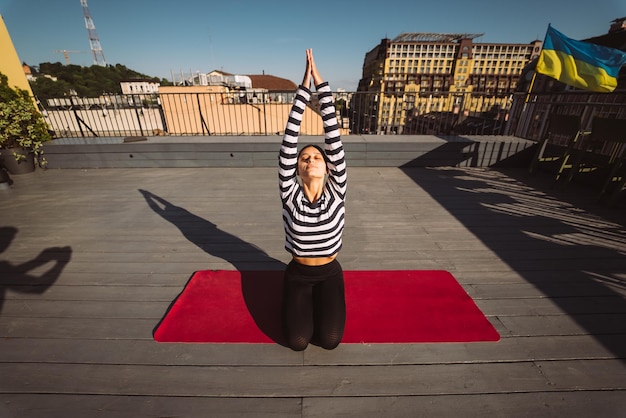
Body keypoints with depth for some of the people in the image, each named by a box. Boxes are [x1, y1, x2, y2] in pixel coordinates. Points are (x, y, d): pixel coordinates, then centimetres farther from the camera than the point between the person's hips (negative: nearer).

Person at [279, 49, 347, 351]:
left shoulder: (336, 191, -13)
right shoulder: (290, 194, -15)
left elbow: (334, 140, -19)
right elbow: (288, 143, -20)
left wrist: (322, 86, -20)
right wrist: (303, 89, -22)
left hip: (329, 272, 1)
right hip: (298, 273, 0)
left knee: (330, 339, -10)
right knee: (298, 341, -10)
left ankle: (321, 300, 22)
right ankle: (299, 302, 23)